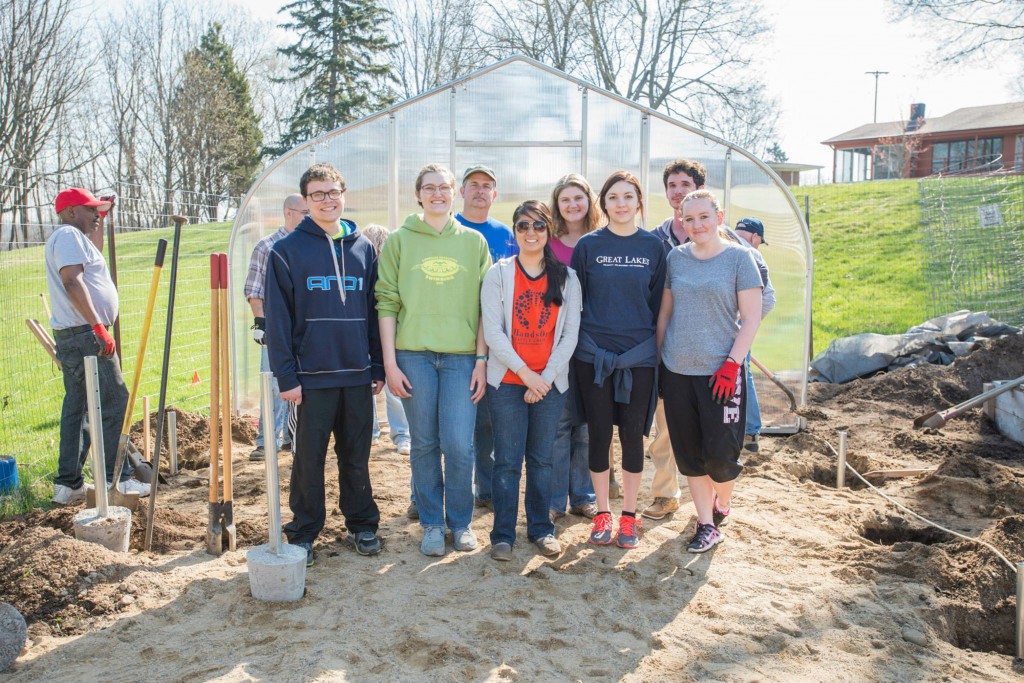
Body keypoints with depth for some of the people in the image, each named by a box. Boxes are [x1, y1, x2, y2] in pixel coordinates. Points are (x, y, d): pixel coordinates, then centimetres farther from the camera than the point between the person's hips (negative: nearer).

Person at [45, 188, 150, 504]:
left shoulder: (74, 238, 23)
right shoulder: (68, 235, -8)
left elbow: (93, 253, 46)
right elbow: (72, 281, -22)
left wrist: (100, 223, 36)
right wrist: (98, 327, -27)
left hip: (71, 336, 11)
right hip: (85, 335, -11)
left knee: (76, 407, 12)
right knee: (114, 403, -8)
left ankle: (68, 484, 16)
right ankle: (116, 479, -4)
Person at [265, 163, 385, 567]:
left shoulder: (363, 247, 10)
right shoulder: (287, 250, -1)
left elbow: (374, 309, 11)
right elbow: (277, 318, -4)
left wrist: (378, 366, 8)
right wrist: (286, 375, -10)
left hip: (357, 373, 3)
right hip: (312, 375, -3)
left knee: (357, 456, 12)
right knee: (309, 457, 6)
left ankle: (362, 525, 27)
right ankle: (304, 533, 21)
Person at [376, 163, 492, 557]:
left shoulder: (474, 241, 9)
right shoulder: (399, 241, 6)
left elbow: (485, 306, 7)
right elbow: (387, 303, 2)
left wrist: (482, 360, 0)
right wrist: (390, 363, -4)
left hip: (462, 355, 0)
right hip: (414, 354, 0)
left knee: (459, 445, -3)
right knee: (424, 444, 6)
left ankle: (461, 522, 18)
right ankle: (432, 524, 21)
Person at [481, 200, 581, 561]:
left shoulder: (566, 277, 6)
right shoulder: (498, 274, 1)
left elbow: (570, 334, 2)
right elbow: (493, 332, -6)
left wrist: (546, 377, -8)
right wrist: (526, 374, -11)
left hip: (550, 382, 2)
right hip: (508, 382, -1)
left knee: (541, 459, 10)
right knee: (507, 460, 2)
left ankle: (541, 528, 23)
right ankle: (503, 534, 12)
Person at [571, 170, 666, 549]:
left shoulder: (653, 246, 4)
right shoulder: (588, 245, 2)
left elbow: (658, 301, 7)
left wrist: (656, 347, 4)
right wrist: (575, 342, 2)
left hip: (639, 355, 1)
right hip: (593, 355, 0)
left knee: (632, 434, 6)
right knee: (599, 433, 5)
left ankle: (629, 515, 20)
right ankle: (602, 514, 20)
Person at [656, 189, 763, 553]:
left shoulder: (739, 257, -3)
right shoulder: (676, 258, 7)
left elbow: (751, 317, -4)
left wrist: (732, 364, -12)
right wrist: (659, 358, 9)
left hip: (720, 372, -3)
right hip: (677, 371, 4)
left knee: (720, 453, -1)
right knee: (689, 453, 7)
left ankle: (722, 504, 29)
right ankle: (706, 524, 21)